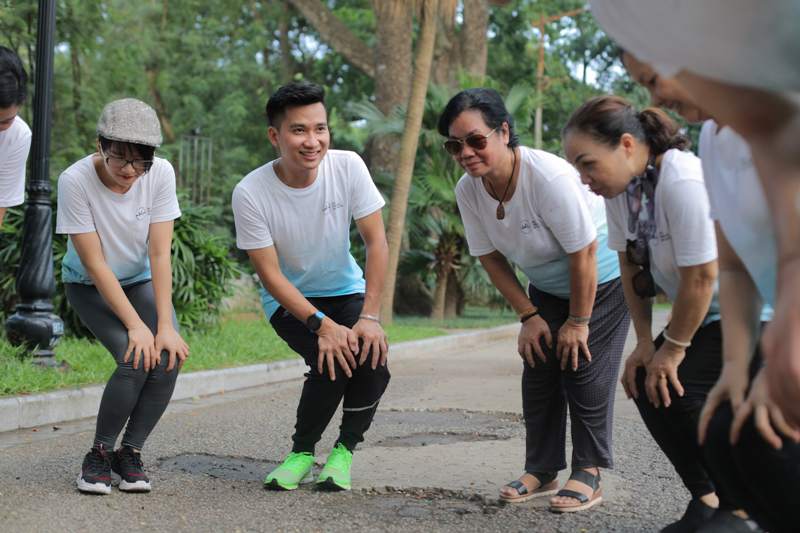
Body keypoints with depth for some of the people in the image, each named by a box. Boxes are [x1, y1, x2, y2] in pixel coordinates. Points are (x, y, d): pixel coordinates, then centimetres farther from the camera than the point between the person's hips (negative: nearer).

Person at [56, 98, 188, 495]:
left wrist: (165, 325, -26)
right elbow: (94, 264, -25)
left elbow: (159, 253, -20)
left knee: (168, 357, -20)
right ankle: (99, 454, -3)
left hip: (140, 280, 3)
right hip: (89, 285, -3)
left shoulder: (161, 174, -21)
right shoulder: (76, 180, -28)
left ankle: (129, 453, -1)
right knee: (135, 359, -25)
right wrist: (135, 325, -29)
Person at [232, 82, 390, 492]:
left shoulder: (348, 167, -18)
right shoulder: (250, 193, -23)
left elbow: (376, 241, -16)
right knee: (331, 361, -27)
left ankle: (345, 449, 2)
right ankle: (302, 452, -2)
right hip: (290, 300, -2)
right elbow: (270, 274, -19)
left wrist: (370, 317, -25)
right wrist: (321, 324, -31)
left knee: (371, 358, -24)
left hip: (346, 291, 2)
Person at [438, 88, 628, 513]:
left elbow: (583, 253, -29)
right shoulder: (468, 190, -15)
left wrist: (578, 321, -20)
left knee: (584, 368, -11)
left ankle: (589, 474, 0)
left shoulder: (549, 176, -36)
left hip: (603, 277, -6)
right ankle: (542, 471, 11)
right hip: (548, 286, 6)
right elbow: (491, 257, -3)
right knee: (539, 369, 1)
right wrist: (529, 316, -6)